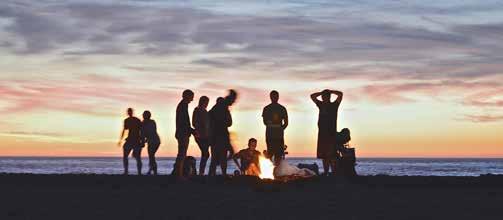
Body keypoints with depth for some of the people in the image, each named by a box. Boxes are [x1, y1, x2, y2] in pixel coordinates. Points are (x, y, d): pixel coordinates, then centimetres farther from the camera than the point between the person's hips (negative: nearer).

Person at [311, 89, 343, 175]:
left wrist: (329, 91, 5)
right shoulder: (321, 105, 15)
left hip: (331, 133, -5)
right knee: (324, 156, 4)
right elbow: (312, 96, 19)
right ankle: (326, 173, 7)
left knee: (331, 155, -13)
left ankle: (334, 173, -16)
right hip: (322, 133, 5)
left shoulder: (334, 105, 4)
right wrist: (322, 92, 14)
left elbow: (340, 94, -5)